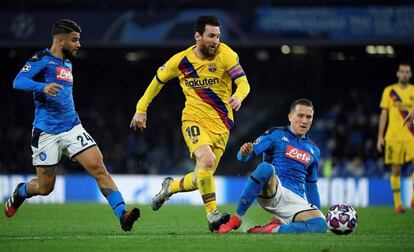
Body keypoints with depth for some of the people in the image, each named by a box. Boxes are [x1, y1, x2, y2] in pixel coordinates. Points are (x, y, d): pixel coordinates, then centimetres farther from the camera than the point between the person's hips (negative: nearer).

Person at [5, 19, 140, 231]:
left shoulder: (67, 63, 17)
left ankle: (122, 215, -22)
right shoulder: (42, 59, -7)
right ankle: (20, 193, 37)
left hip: (72, 128, 6)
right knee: (45, 187, 3)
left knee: (98, 167, -15)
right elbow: (18, 82, -22)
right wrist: (43, 87, -39)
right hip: (46, 132, -6)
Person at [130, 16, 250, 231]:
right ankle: (212, 214, -23)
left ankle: (170, 187, 36)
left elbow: (243, 83, -16)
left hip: (221, 124, 1)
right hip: (194, 119, -1)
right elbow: (158, 80, 13)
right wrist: (141, 109, 12)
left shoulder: (225, 54, -9)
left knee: (202, 178, 4)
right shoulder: (180, 60, -4)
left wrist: (238, 97, -39)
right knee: (207, 160, -30)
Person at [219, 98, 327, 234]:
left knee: (321, 225, -29)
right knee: (265, 167, -39)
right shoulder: (276, 134, 8)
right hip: (271, 192, -3)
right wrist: (245, 153, -26)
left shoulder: (313, 150, 22)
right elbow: (244, 157, -2)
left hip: (295, 200, 3)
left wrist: (318, 211, 23)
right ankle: (236, 219, -25)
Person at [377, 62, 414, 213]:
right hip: (393, 136, 0)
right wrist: (380, 136, 4)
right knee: (396, 171, 3)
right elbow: (384, 114, 8)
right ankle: (397, 203, 11)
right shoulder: (389, 91, 8)